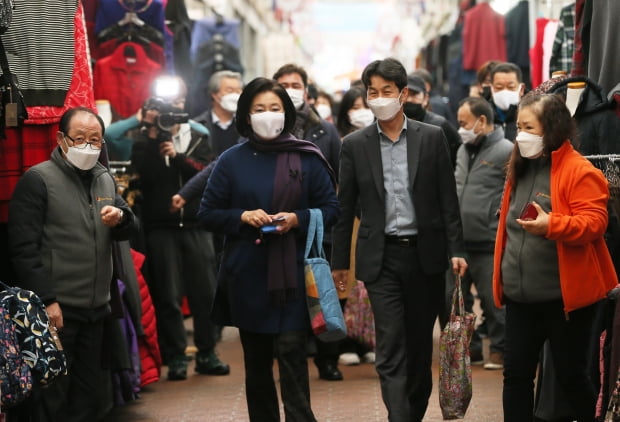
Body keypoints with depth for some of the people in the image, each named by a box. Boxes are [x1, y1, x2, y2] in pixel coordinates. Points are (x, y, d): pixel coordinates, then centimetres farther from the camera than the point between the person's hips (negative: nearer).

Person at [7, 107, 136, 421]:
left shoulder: (105, 179, 13)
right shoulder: (37, 179, -8)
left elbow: (127, 231, 16)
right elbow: (23, 248, -13)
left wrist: (121, 218, -7)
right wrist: (46, 300, -18)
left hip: (95, 308, 7)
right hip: (55, 309, -7)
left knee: (88, 394, 14)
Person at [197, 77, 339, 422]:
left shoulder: (307, 158, 1)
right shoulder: (232, 160, 3)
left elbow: (331, 208, 3)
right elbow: (208, 213, 6)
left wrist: (297, 219, -15)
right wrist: (243, 216, -12)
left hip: (293, 272, -2)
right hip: (247, 274, 2)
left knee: (291, 351, -10)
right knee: (256, 359, 9)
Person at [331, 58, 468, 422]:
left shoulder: (432, 137, 2)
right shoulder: (355, 144, 2)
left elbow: (448, 199, 1)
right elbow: (346, 207, 6)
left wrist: (456, 250, -5)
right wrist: (339, 261, 7)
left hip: (425, 254, 1)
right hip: (382, 258, -1)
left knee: (421, 344, 12)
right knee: (391, 349, -7)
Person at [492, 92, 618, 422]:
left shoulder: (579, 171, -12)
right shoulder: (519, 169, 11)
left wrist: (552, 225, -34)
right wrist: (500, 277, 18)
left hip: (566, 294, -7)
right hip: (520, 296, 7)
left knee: (570, 373, 6)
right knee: (516, 373, 6)